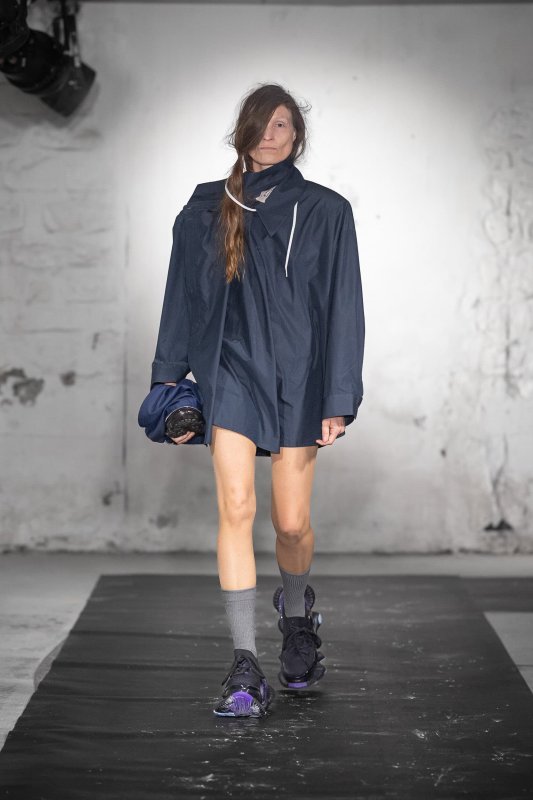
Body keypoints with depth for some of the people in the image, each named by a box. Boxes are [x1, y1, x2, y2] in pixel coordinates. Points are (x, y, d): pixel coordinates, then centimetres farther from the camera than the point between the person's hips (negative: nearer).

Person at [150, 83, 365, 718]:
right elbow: (182, 300, 12)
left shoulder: (325, 211, 3)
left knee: (292, 523, 3)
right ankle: (245, 668, -11)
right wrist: (169, 384, 9)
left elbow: (343, 308, 0)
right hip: (231, 372, 1)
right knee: (236, 506, -14)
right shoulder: (207, 209, 9)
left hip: (297, 378, -1)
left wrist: (339, 399, -6)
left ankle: (296, 614, 37)